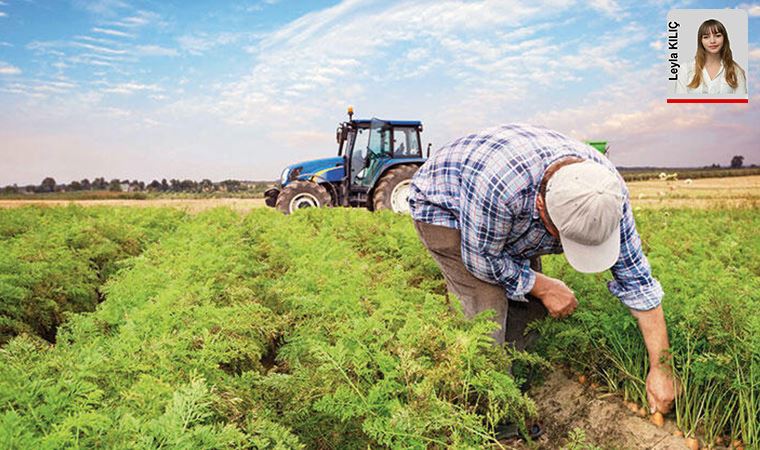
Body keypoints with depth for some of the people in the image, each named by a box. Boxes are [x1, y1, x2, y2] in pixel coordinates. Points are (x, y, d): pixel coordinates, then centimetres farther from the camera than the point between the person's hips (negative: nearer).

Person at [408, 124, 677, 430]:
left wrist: (660, 368, -14)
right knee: (487, 303, -19)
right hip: (442, 207, -5)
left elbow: (636, 278, -17)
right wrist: (543, 287, -17)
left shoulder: (606, 189, -26)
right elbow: (482, 260, -27)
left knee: (529, 303, -2)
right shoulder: (498, 183, -45)